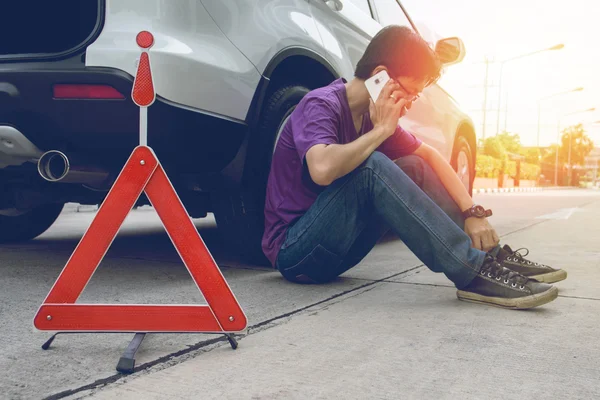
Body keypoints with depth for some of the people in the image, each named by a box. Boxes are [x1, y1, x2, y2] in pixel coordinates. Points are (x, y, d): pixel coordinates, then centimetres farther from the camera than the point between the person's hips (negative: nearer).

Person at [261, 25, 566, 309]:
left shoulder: (374, 115, 6)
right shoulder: (320, 105, -17)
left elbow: (430, 155, 10)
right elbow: (322, 169, -38)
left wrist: (472, 212, -5)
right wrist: (380, 130, -22)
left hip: (333, 250, 8)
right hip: (293, 251, -7)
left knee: (413, 168, -2)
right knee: (371, 166, -28)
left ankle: (491, 256, -5)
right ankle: (474, 273, -28)